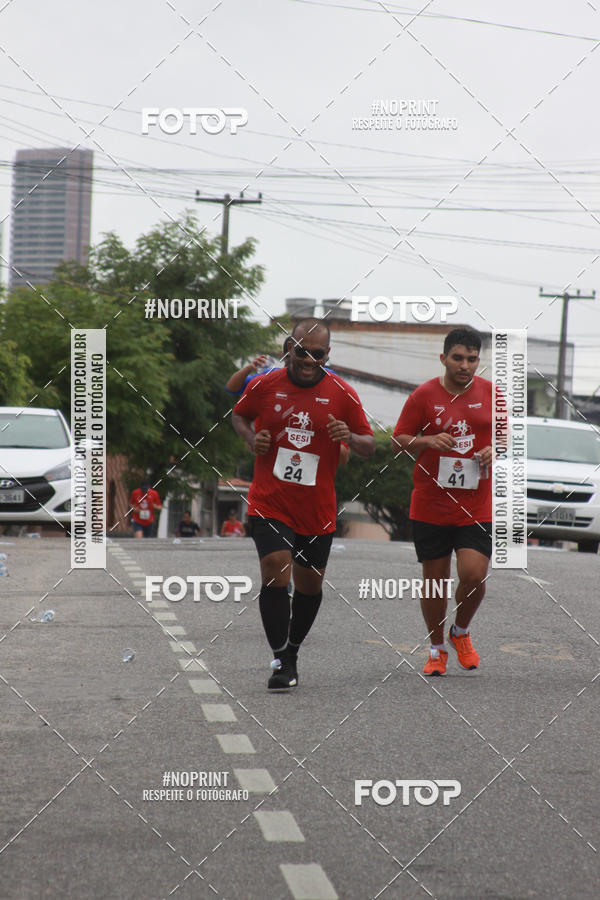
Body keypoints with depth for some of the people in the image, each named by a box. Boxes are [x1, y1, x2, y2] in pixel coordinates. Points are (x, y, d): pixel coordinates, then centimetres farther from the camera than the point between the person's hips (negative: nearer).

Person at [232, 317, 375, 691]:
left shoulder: (343, 394, -2)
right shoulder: (265, 386, -2)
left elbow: (370, 446, 2)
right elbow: (239, 415, 17)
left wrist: (350, 438, -20)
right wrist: (252, 439, -4)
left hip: (317, 508, 2)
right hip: (270, 502, -2)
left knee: (310, 583, 11)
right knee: (275, 573, -17)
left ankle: (293, 650, 34)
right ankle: (282, 661, -8)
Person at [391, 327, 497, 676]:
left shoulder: (491, 393, 5)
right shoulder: (424, 395, -2)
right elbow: (398, 442, 2)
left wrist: (495, 451, -5)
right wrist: (428, 441, -17)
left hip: (477, 506, 1)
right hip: (431, 506, -1)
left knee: (474, 573, -14)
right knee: (435, 581, 4)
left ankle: (461, 633, 15)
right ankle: (437, 650, 24)